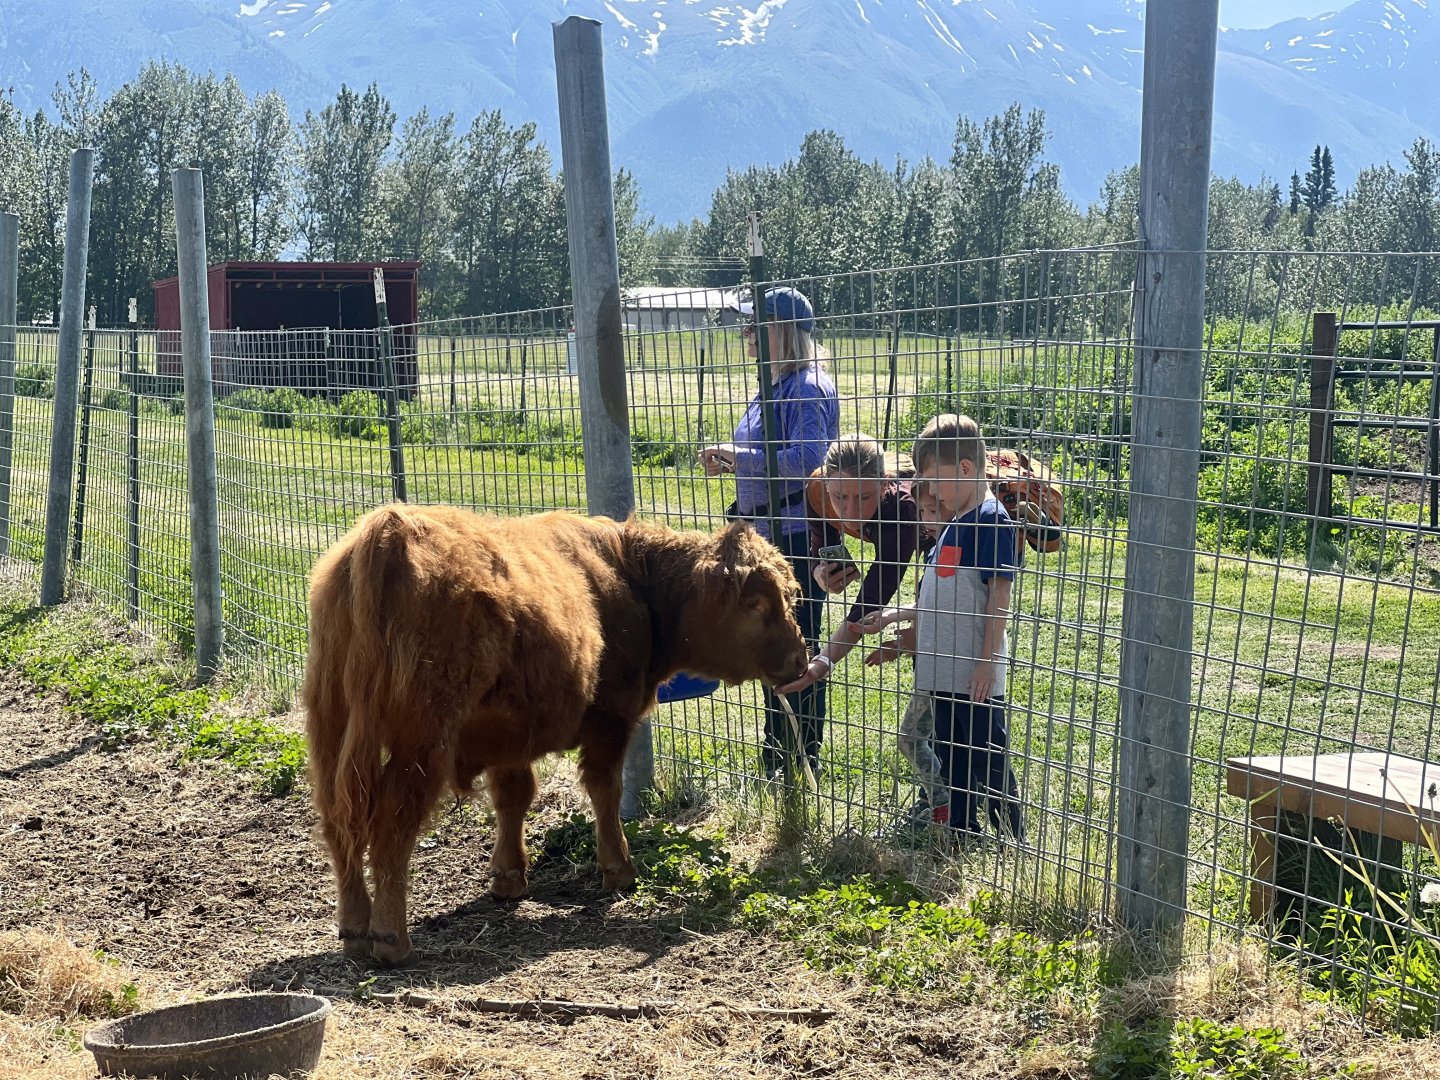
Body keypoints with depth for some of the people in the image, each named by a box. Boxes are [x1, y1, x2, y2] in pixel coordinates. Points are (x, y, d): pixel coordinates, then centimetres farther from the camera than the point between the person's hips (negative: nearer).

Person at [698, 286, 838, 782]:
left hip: (798, 537, -10)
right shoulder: (770, 388, 15)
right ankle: (776, 756, 30)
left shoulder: (810, 388, -15)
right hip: (764, 535, 10)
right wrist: (727, 460, 3)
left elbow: (806, 458, -27)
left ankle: (803, 761, 9)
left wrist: (739, 458, -19)